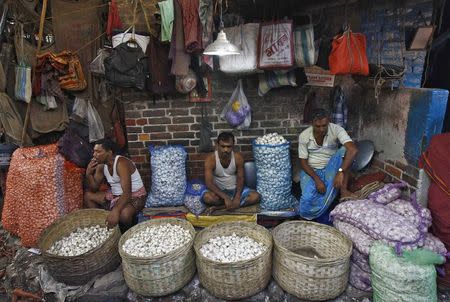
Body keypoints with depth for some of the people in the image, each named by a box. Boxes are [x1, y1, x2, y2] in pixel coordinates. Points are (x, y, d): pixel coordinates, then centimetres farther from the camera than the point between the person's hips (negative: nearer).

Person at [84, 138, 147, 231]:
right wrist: (88, 174, -13)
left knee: (124, 214, -37)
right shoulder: (101, 165, -2)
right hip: (115, 195, 8)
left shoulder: (121, 163, -27)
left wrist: (115, 211, -52)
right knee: (88, 195, 6)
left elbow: (127, 193, -36)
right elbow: (94, 189, 5)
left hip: (135, 196, -8)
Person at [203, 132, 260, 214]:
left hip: (235, 189, 3)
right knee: (207, 197, -35)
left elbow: (240, 178, -8)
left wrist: (237, 197, -24)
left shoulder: (238, 157, -13)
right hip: (219, 190, -3)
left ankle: (218, 207, -20)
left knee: (256, 196, -22)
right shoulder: (210, 159, -21)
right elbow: (209, 183, -26)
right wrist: (225, 197, -35)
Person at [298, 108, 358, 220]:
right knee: (307, 199, -31)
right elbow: (303, 162, -8)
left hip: (330, 169, 2)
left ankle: (343, 189, -24)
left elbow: (353, 150, -31)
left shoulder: (336, 130, -16)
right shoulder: (304, 136, -12)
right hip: (311, 171, -1)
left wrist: (340, 171, -42)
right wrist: (317, 179, -22)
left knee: (344, 150, -28)